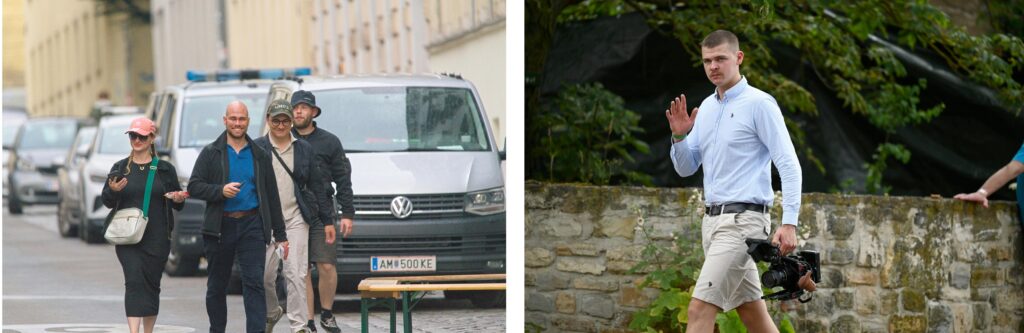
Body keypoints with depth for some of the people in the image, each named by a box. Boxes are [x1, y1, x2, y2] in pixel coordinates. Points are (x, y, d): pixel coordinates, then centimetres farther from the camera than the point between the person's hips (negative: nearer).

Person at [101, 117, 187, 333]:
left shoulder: (165, 169, 7)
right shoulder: (120, 168, 8)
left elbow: (177, 204, 12)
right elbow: (106, 201, 9)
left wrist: (178, 200, -11)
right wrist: (113, 191, -13)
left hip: (156, 238, 1)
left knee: (152, 284, 4)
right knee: (134, 281, -15)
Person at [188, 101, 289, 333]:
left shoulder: (260, 156, 12)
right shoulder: (211, 153, 7)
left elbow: (272, 197, 13)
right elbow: (194, 187, 0)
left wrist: (280, 235, 9)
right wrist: (220, 191, -18)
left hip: (252, 226, 0)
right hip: (220, 227, 0)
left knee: (254, 282, -12)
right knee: (217, 286, 8)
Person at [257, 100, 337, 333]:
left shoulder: (304, 149, 9)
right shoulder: (257, 148, 3)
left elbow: (317, 186, 11)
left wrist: (327, 220, 9)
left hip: (295, 219, 0)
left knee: (296, 274, -7)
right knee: (264, 276, 3)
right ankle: (271, 314, 29)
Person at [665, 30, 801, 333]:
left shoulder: (759, 104, -8)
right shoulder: (706, 108, 15)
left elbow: (789, 166, -12)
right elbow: (686, 168, 18)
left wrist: (789, 223, -20)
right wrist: (679, 136, -2)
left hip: (742, 220, -8)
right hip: (713, 218, 8)